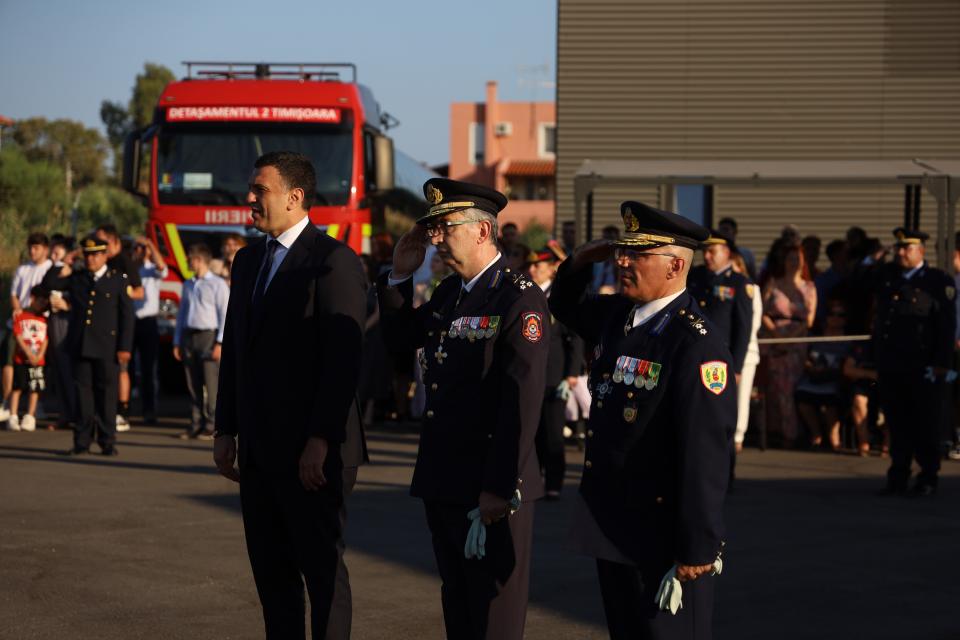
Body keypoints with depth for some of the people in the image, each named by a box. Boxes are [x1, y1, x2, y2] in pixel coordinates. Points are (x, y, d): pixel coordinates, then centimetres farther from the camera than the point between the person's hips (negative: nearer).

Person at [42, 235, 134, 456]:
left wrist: (125, 347, -6)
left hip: (106, 347, -3)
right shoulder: (75, 278, 13)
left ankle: (107, 442, 6)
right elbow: (48, 284, 13)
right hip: (80, 345, 3)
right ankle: (83, 441, 7)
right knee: (83, 392, 4)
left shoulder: (118, 281, 4)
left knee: (107, 393, 1)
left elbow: (127, 316, 1)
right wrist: (62, 268, 1)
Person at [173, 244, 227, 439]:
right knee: (193, 385, 5)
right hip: (188, 335, 6)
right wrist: (177, 342, 14)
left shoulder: (218, 284, -1)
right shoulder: (188, 285, 18)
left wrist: (220, 342, -13)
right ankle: (196, 425, 9)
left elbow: (225, 314, -6)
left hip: (208, 335, -6)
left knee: (211, 384, -8)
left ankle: (211, 426, -6)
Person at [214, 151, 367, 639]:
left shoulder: (334, 261, -11)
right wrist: (226, 430, 12)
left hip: (310, 451, -8)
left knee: (322, 569, 1)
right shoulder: (248, 260, 14)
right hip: (259, 448, 8)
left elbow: (343, 359, -17)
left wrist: (321, 441, -20)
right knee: (270, 569, 12)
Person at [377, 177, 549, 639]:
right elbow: (398, 337, 22)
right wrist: (400, 275, 7)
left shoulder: (520, 298, -15)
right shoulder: (448, 292, 10)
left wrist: (500, 489, -22)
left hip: (490, 487, -8)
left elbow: (522, 400, -20)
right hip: (441, 481, 8)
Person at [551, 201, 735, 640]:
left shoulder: (697, 347, -21)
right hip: (611, 528, 9)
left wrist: (698, 550, -22)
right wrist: (578, 263, 6)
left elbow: (705, 455, -23)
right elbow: (566, 308, 28)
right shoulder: (617, 315, 5)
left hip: (661, 539, -9)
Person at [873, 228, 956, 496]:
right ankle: (898, 478, 14)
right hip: (891, 368, 5)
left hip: (923, 369, -5)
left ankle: (928, 479, 9)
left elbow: (947, 326, -8)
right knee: (897, 424, 8)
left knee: (925, 425, 1)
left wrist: (941, 364, -14)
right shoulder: (886, 276, 13)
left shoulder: (940, 282, -4)